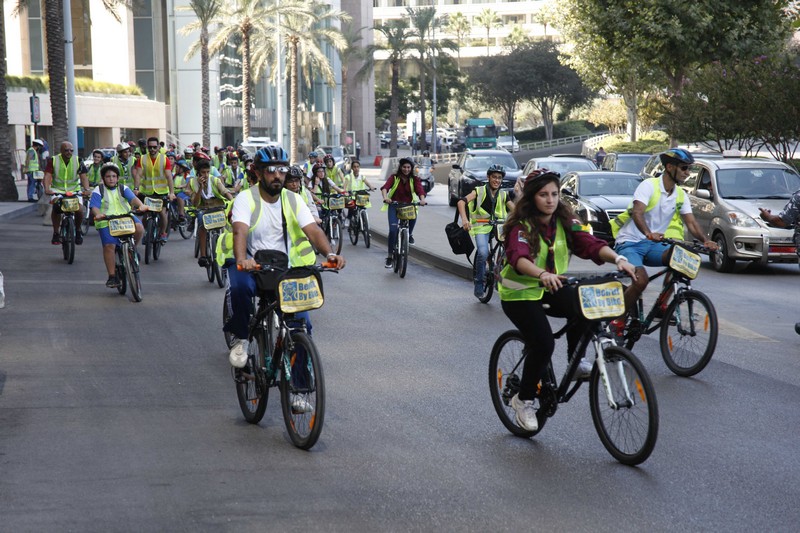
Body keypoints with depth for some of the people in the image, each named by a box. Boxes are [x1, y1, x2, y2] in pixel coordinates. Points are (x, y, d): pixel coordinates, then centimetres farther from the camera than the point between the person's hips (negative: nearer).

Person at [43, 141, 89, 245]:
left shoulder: (78, 161, -1)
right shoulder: (53, 161, -4)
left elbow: (83, 176, -9)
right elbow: (47, 175, -13)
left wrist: (86, 189, -28)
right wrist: (47, 189, -32)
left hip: (74, 190, 1)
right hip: (57, 190, -1)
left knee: (79, 210, -21)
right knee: (56, 209, -27)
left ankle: (77, 231, 9)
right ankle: (56, 233, -6)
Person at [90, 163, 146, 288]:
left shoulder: (123, 189, 15)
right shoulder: (98, 191, 10)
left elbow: (133, 198, -3)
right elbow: (94, 206, -4)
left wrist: (141, 205, -26)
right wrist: (98, 214, -28)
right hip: (106, 222, -1)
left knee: (139, 228, -28)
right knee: (109, 246, -17)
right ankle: (112, 276, -10)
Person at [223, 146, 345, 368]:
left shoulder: (293, 200, 1)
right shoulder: (246, 199, -9)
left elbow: (313, 230, -10)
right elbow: (240, 231, -27)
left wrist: (330, 253, -31)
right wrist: (241, 260, -48)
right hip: (251, 265, -3)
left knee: (300, 321, -14)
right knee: (240, 287, -36)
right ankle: (241, 339, -11)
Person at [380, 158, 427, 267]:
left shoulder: (414, 179, 2)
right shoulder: (394, 177, -2)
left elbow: (420, 190, -15)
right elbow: (385, 187, -19)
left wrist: (422, 199, -37)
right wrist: (385, 197, -41)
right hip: (394, 205, -1)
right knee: (393, 230, -16)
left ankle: (410, 234, 3)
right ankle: (390, 256, -4)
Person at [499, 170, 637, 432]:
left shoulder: (565, 221, -2)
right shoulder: (521, 226, -18)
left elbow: (590, 243, -17)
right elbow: (518, 258, -38)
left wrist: (617, 258, -36)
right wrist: (543, 274, -58)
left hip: (551, 290, 5)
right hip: (519, 294, -5)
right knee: (543, 343, -24)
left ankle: (576, 361, -2)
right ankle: (524, 400, 0)